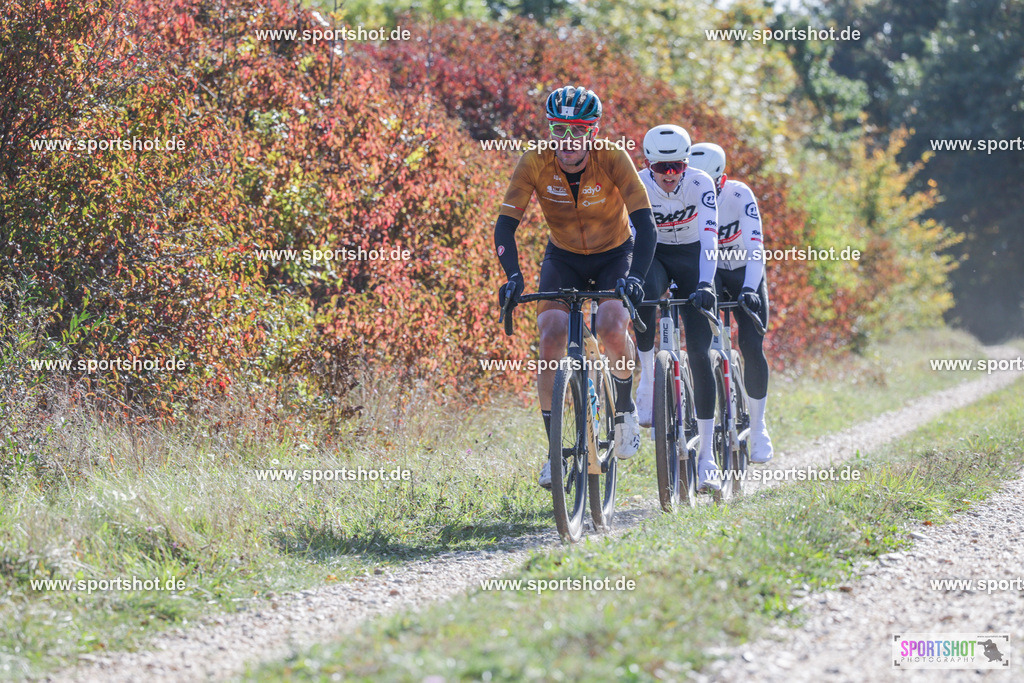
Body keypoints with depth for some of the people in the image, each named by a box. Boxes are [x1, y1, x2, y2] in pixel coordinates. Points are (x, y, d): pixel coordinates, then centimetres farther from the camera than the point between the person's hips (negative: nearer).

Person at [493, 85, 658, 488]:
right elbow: (505, 225, -24)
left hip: (615, 255, -2)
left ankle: (625, 409, 0)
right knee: (551, 338, -19)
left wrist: (635, 276, -46)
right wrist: (513, 277, -40)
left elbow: (645, 224, -31)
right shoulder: (535, 163, -22)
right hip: (563, 257, 2)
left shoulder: (612, 159, -26)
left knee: (611, 328, -28)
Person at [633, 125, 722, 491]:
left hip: (692, 259, -1)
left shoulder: (700, 184, -24)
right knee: (642, 301, -37)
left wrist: (705, 284, -48)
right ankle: (648, 379, -15)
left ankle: (707, 453, -6)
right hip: (654, 257, 1)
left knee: (699, 353, -10)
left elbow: (709, 235, -34)